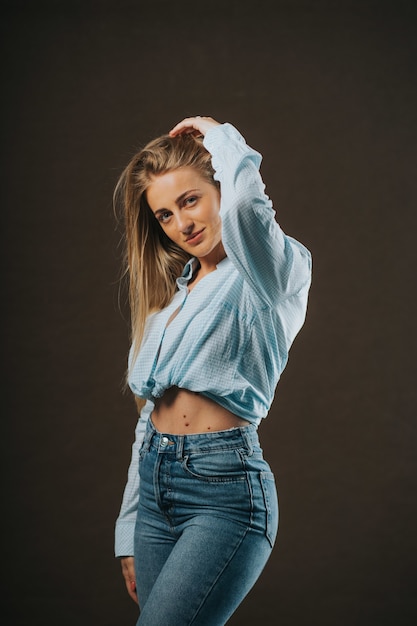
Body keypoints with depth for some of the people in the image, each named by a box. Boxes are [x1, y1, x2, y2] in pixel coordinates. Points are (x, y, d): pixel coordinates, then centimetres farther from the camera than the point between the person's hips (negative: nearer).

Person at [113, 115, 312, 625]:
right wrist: (129, 530, 18)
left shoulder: (274, 274, -4)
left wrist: (220, 137, -7)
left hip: (224, 491, -7)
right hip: (155, 486, 7)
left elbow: (244, 205, -29)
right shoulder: (171, 293, 17)